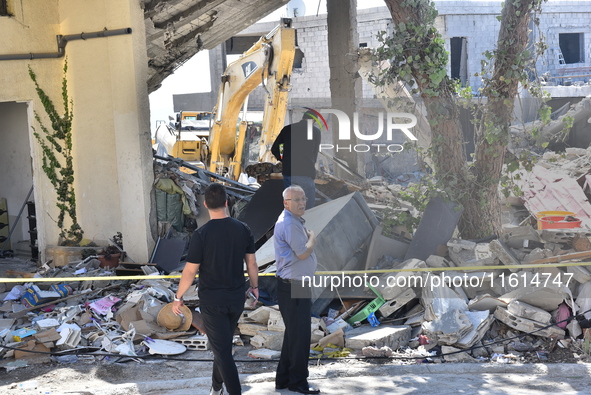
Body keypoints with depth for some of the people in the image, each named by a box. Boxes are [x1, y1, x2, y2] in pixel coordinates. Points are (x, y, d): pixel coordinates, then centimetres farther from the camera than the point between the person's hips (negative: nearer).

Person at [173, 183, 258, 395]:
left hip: (212, 300, -5)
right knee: (224, 344, 23)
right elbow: (252, 262, 3)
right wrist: (254, 286, 20)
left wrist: (178, 297, -1)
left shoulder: (201, 234, -18)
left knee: (222, 349, 3)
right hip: (237, 297, 5)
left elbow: (190, 271, -14)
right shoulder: (243, 229, -6)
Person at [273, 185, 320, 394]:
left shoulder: (294, 221, 16)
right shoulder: (289, 224, -18)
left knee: (293, 333, 17)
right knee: (300, 335, -4)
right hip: (293, 288, -11)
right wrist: (312, 238, -6)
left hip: (295, 286, 11)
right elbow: (303, 253, -22)